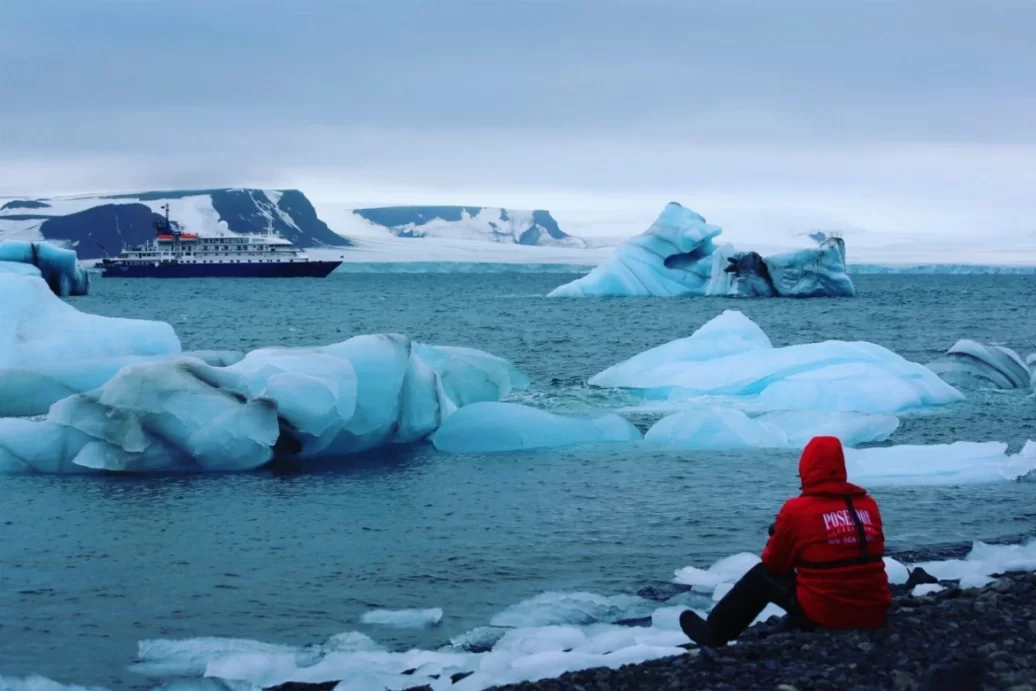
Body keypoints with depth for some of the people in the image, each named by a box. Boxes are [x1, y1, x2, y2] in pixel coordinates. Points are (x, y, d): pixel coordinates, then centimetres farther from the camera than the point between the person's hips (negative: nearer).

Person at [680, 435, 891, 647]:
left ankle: (714, 633, 33)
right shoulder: (869, 505, 4)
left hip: (823, 615, -4)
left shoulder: (797, 510, -8)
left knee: (761, 575, 19)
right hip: (873, 614, 4)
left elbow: (773, 563, 5)